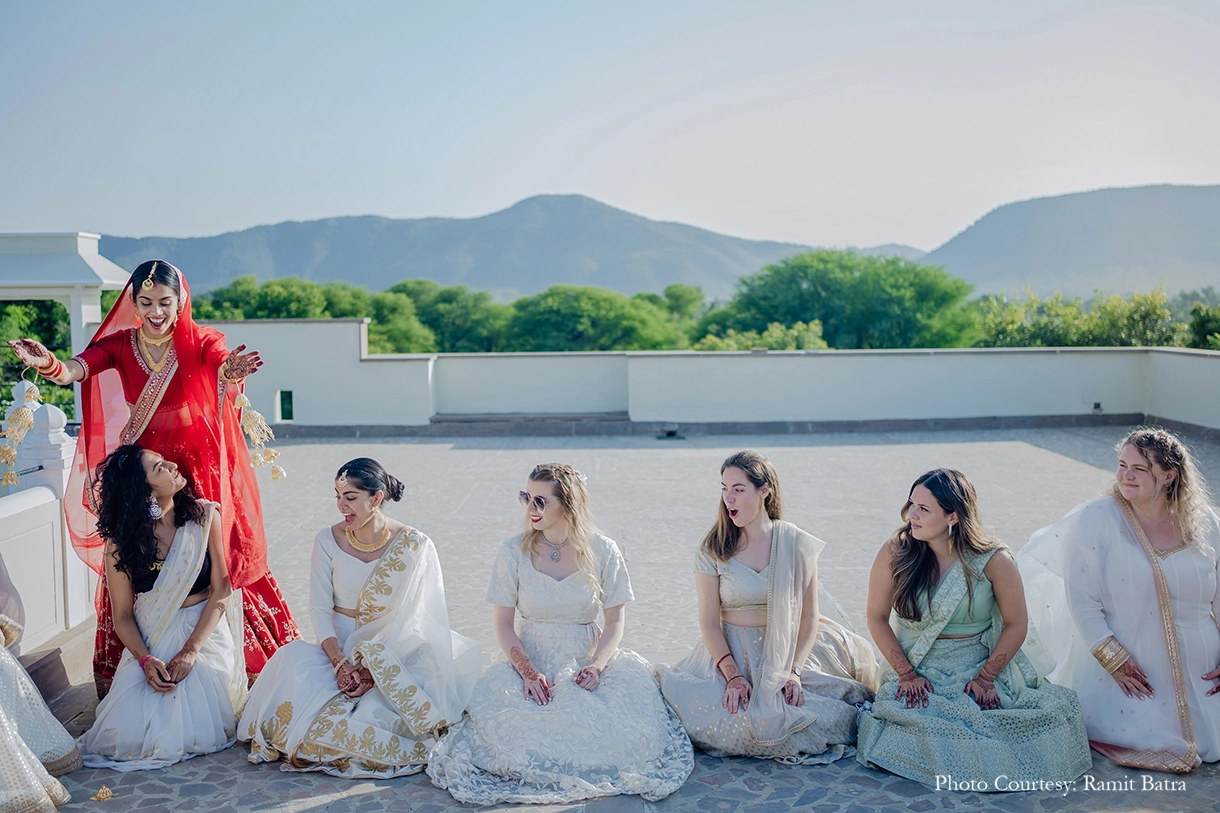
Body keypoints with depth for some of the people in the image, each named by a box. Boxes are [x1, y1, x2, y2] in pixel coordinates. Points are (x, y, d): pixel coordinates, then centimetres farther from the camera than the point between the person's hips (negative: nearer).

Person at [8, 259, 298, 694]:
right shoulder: (120, 344, -2)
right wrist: (50, 365, -44)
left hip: (199, 464, -2)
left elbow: (222, 364, -29)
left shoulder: (200, 340, -7)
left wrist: (231, 371, -54)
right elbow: (77, 369, -20)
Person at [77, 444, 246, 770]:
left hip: (205, 635, -1)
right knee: (130, 734, -15)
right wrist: (146, 660, -20)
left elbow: (221, 591, -8)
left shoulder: (204, 516, -7)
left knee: (196, 732, -20)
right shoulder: (121, 540, -6)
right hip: (149, 643, 1)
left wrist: (189, 652, -18)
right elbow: (122, 615, -1)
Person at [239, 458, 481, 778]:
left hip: (395, 654, -2)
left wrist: (377, 668, -20)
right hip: (340, 646, 2)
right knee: (294, 660, -31)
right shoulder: (328, 541, -1)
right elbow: (320, 609, -3)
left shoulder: (415, 547, -9)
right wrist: (340, 663, -19)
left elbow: (422, 619, -10)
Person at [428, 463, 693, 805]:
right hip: (530, 664, 0)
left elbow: (614, 622, 0)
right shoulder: (513, 552, -3)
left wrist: (596, 665, -19)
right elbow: (503, 624, -2)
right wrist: (528, 673, -18)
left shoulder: (603, 552, -3)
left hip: (587, 665, 1)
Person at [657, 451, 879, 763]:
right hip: (730, 655, -1)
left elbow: (809, 617, 0)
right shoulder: (713, 549, -2)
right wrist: (733, 676, -17)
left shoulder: (798, 544, -1)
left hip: (787, 653, 1)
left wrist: (793, 670, -13)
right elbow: (709, 622, -5)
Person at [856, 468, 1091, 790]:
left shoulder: (993, 561, -9)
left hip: (977, 674, 0)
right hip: (918, 680, 0)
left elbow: (1015, 626, -1)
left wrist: (986, 678, -9)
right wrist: (907, 674, -8)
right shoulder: (895, 553, -7)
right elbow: (877, 618, -1)